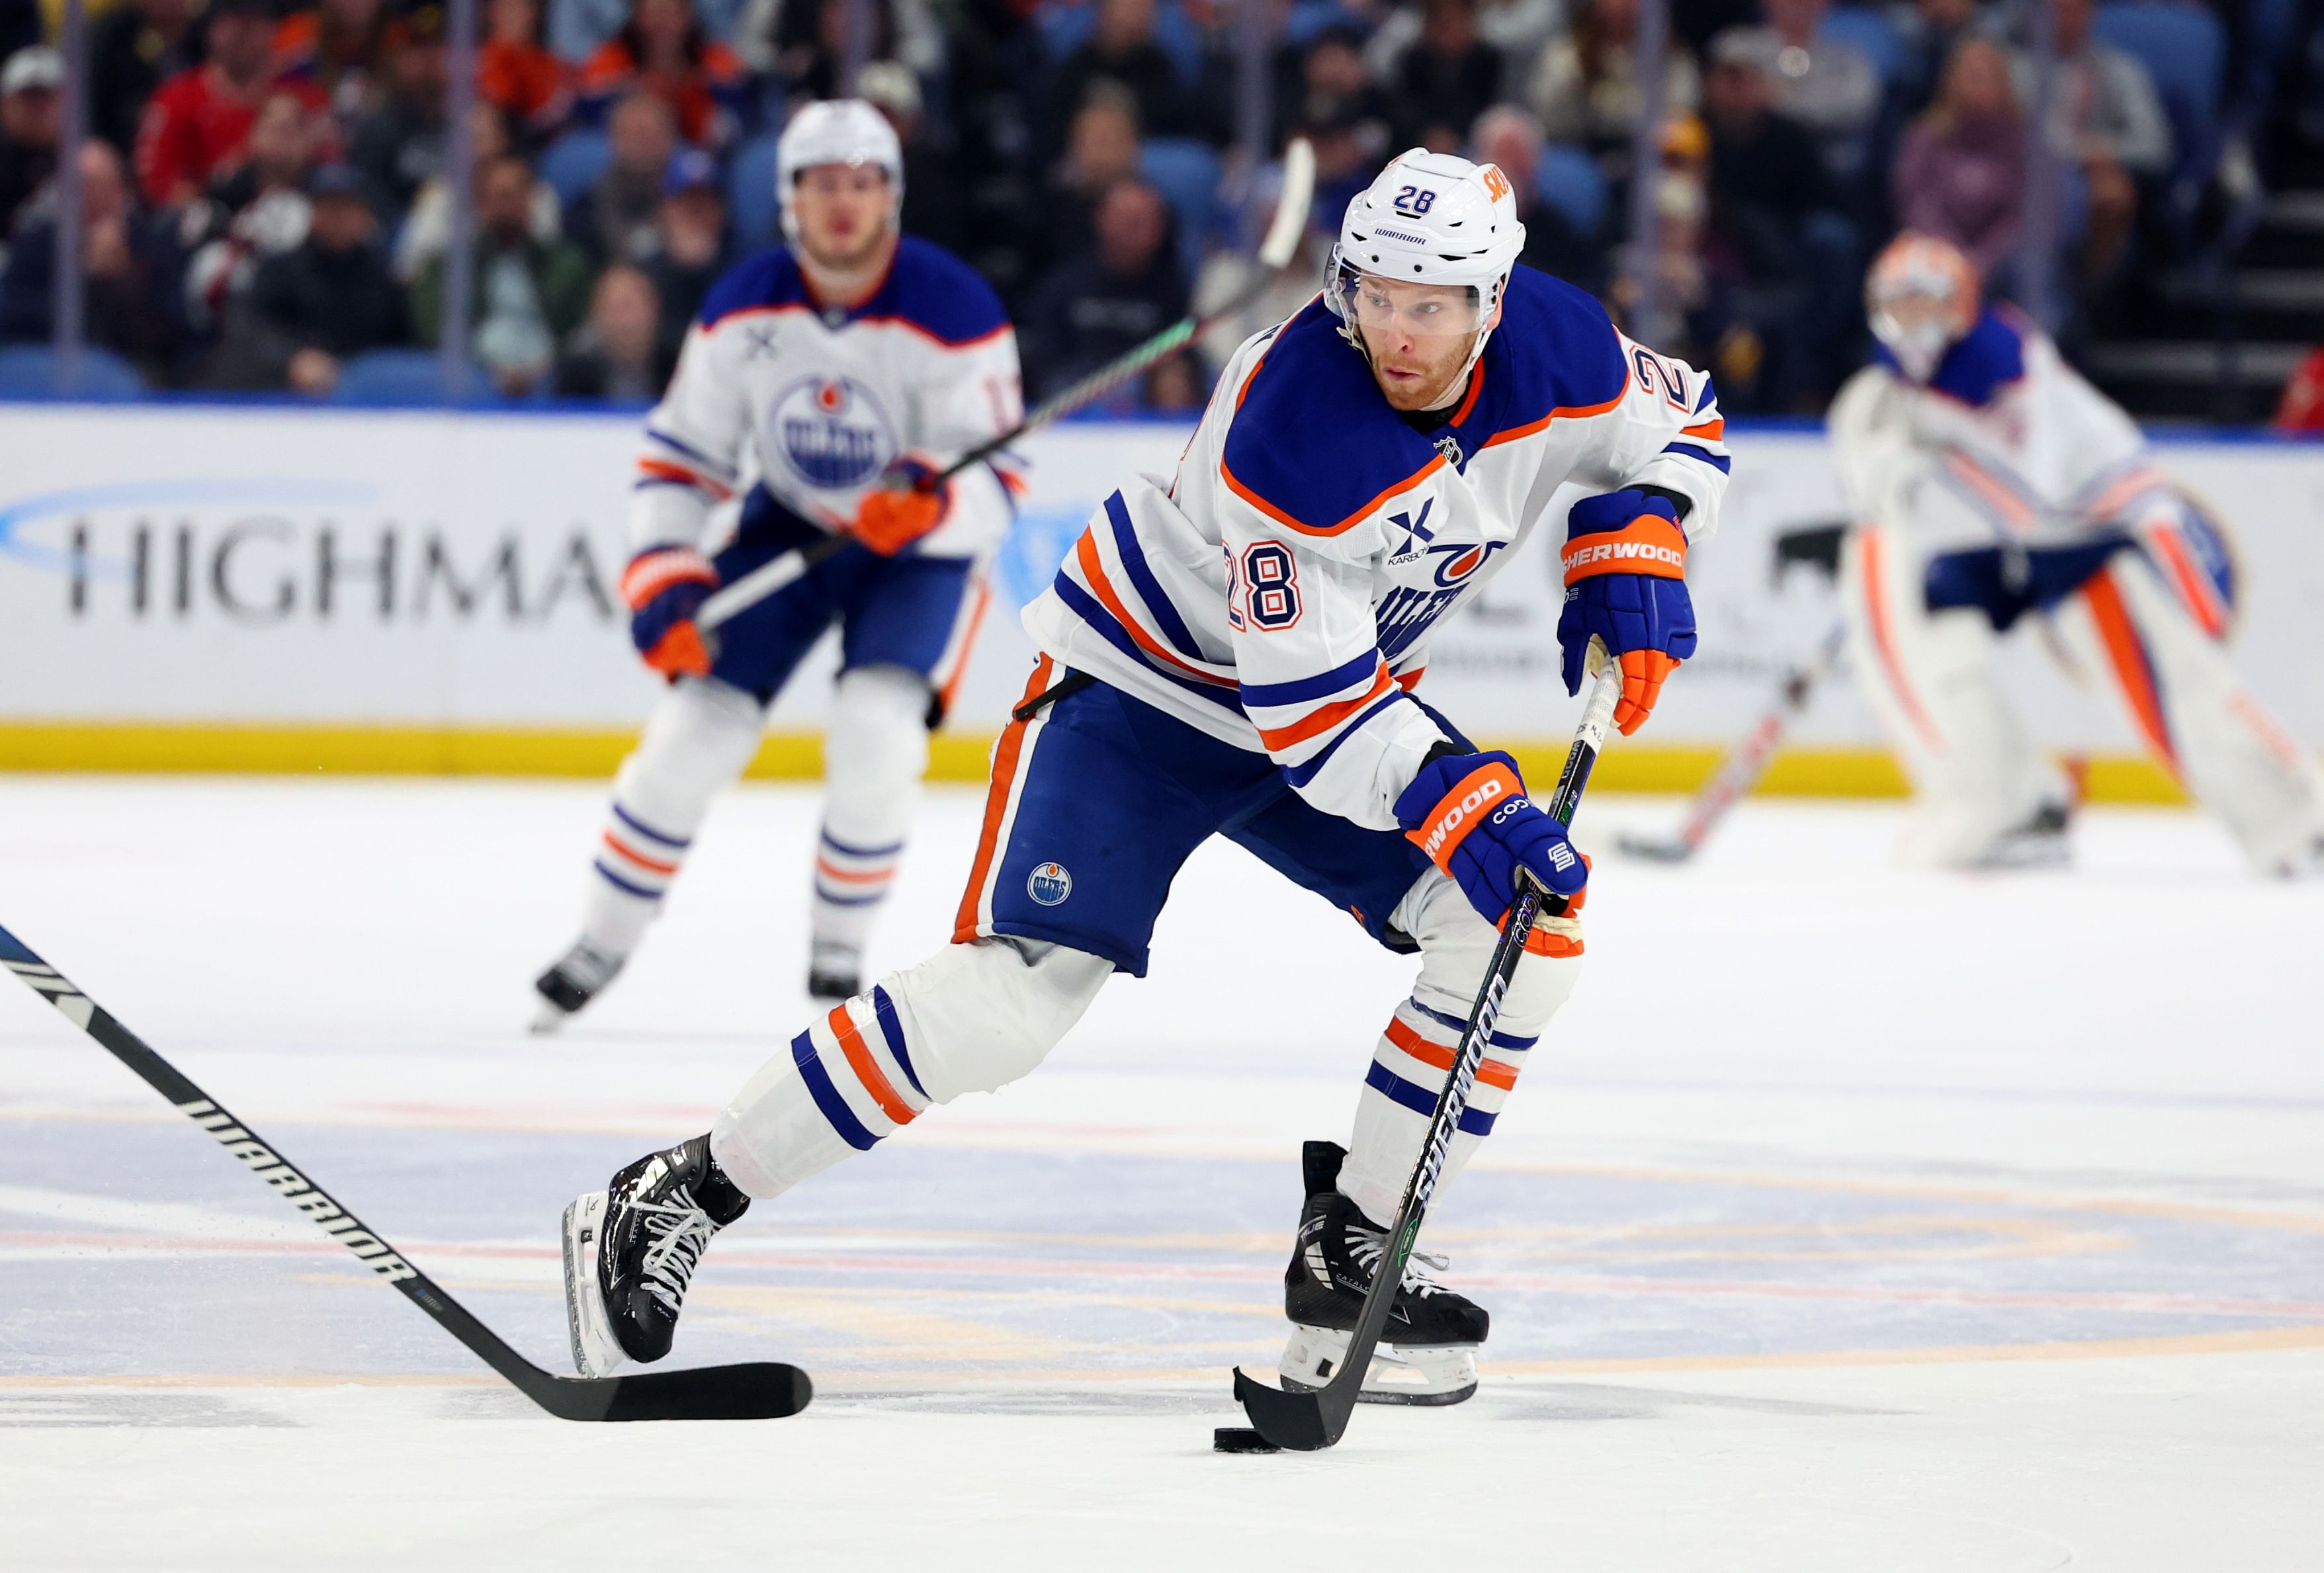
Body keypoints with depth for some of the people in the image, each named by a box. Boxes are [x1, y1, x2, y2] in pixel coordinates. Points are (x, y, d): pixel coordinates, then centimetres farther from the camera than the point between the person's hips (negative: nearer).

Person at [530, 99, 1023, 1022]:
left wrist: (932, 503, -47)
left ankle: (838, 953, -2)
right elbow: (679, 459, -5)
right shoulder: (744, 308, -13)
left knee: (876, 731, -24)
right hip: (787, 525, 3)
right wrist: (664, 581, -18)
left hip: (920, 545, -3)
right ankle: (601, 944, 12)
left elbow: (993, 494, -25)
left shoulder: (954, 312, -24)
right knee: (696, 728, -7)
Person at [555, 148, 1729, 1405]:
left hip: (1352, 682, 7)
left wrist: (1628, 558, -12)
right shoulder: (1288, 419, -34)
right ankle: (674, 1202, -14)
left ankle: (1348, 1260, 1)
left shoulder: (1556, 347, -16)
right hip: (1142, 677, -7)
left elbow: (1677, 426, 7)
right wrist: (1461, 806, -37)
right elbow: (1304, 697, -31)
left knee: (1528, 924, -9)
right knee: (1011, 997, -21)